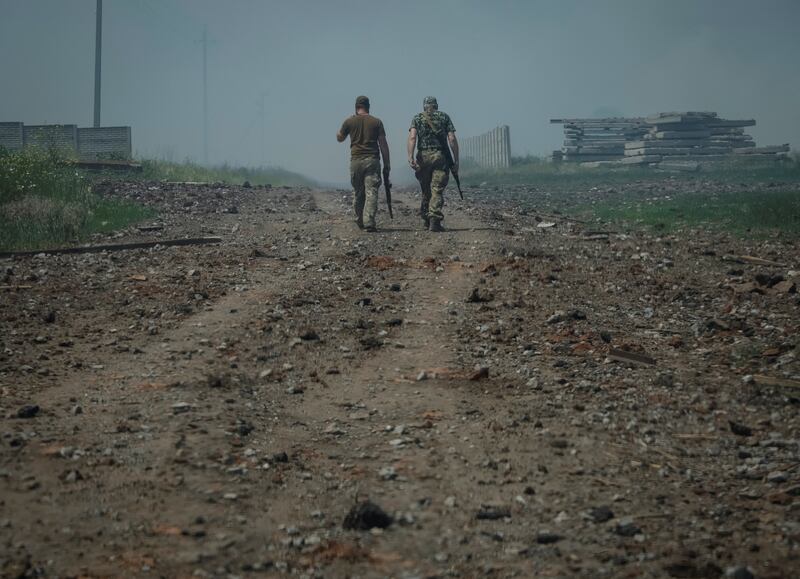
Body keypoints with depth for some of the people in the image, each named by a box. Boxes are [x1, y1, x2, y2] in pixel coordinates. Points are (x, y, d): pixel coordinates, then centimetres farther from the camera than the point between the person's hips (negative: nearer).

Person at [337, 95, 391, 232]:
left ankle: (360, 221, 25)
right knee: (371, 191, -6)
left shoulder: (349, 121, 4)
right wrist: (387, 165, 6)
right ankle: (369, 222, -18)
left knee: (358, 192, 15)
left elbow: (339, 138, 19)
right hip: (372, 160, -1)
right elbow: (383, 144, 2)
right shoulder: (376, 122, 3)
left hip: (356, 160, 1)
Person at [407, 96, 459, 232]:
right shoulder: (444, 117, 9)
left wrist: (410, 157, -13)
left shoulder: (417, 118, 10)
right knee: (437, 190, -4)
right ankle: (435, 220, -16)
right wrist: (456, 160, 2)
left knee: (426, 190, 15)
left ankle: (426, 220, 23)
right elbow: (452, 139, 0)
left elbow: (412, 137, -6)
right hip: (441, 156, -1)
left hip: (423, 156, 1)